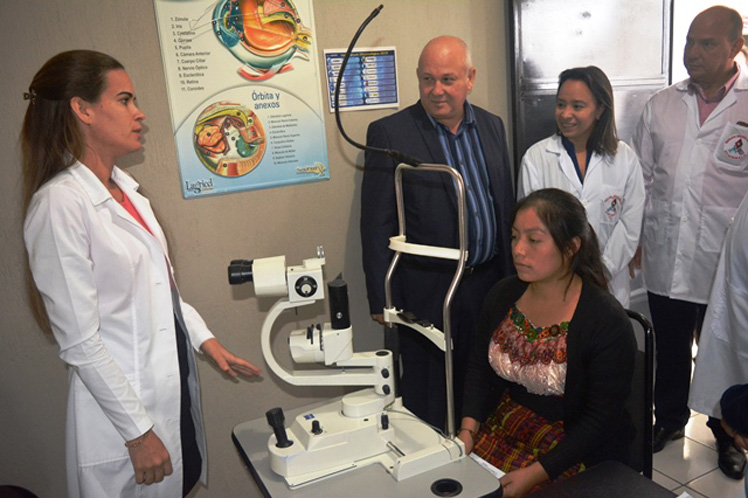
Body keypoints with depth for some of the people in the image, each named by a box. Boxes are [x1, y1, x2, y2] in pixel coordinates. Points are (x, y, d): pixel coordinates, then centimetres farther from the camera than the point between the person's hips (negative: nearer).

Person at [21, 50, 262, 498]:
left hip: (175, 387, 8)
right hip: (124, 403, -7)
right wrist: (138, 432, -17)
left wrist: (204, 338, 8)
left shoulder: (126, 188, 6)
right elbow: (81, 343, -20)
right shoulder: (60, 203, -20)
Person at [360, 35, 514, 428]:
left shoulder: (492, 126, 7)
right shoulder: (389, 133, -9)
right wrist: (381, 299, -11)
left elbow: (506, 204, 13)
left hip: (488, 282, 5)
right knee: (427, 401, 9)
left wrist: (511, 276, 13)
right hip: (427, 290, -5)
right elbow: (376, 225, -10)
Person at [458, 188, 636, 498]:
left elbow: (600, 420, -15)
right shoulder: (503, 296, -1)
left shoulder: (608, 323, -18)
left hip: (569, 452, -4)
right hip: (502, 431, 5)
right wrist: (468, 429, -9)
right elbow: (480, 370, 6)